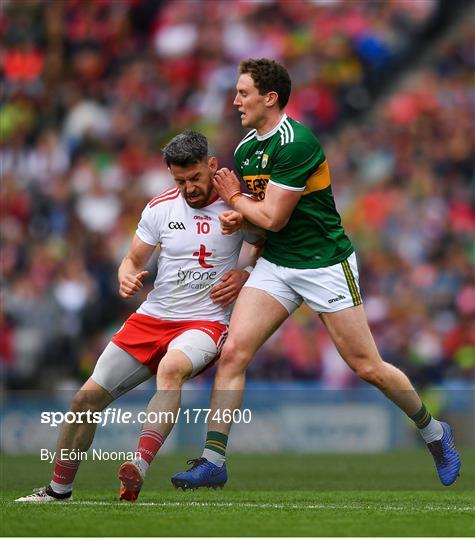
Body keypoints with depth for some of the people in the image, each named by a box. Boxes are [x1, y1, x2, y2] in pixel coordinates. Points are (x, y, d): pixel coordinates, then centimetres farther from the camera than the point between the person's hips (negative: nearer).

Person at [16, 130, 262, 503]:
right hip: (152, 318, 4)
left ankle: (139, 469, -50)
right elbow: (134, 259, 12)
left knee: (172, 367, -39)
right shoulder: (160, 208, 3)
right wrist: (127, 277, -11)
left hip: (205, 322, -4)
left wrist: (244, 276, -12)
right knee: (90, 395, -3)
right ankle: (59, 488, 16)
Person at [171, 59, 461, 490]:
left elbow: (274, 218, -20)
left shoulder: (296, 143, -21)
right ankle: (213, 461, -9)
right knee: (233, 353, -11)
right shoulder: (245, 148, 6)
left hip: (325, 265, -7)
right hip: (275, 265, 7)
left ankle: (435, 433, 22)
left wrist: (234, 198, -3)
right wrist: (237, 216, -5)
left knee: (367, 368, -1)